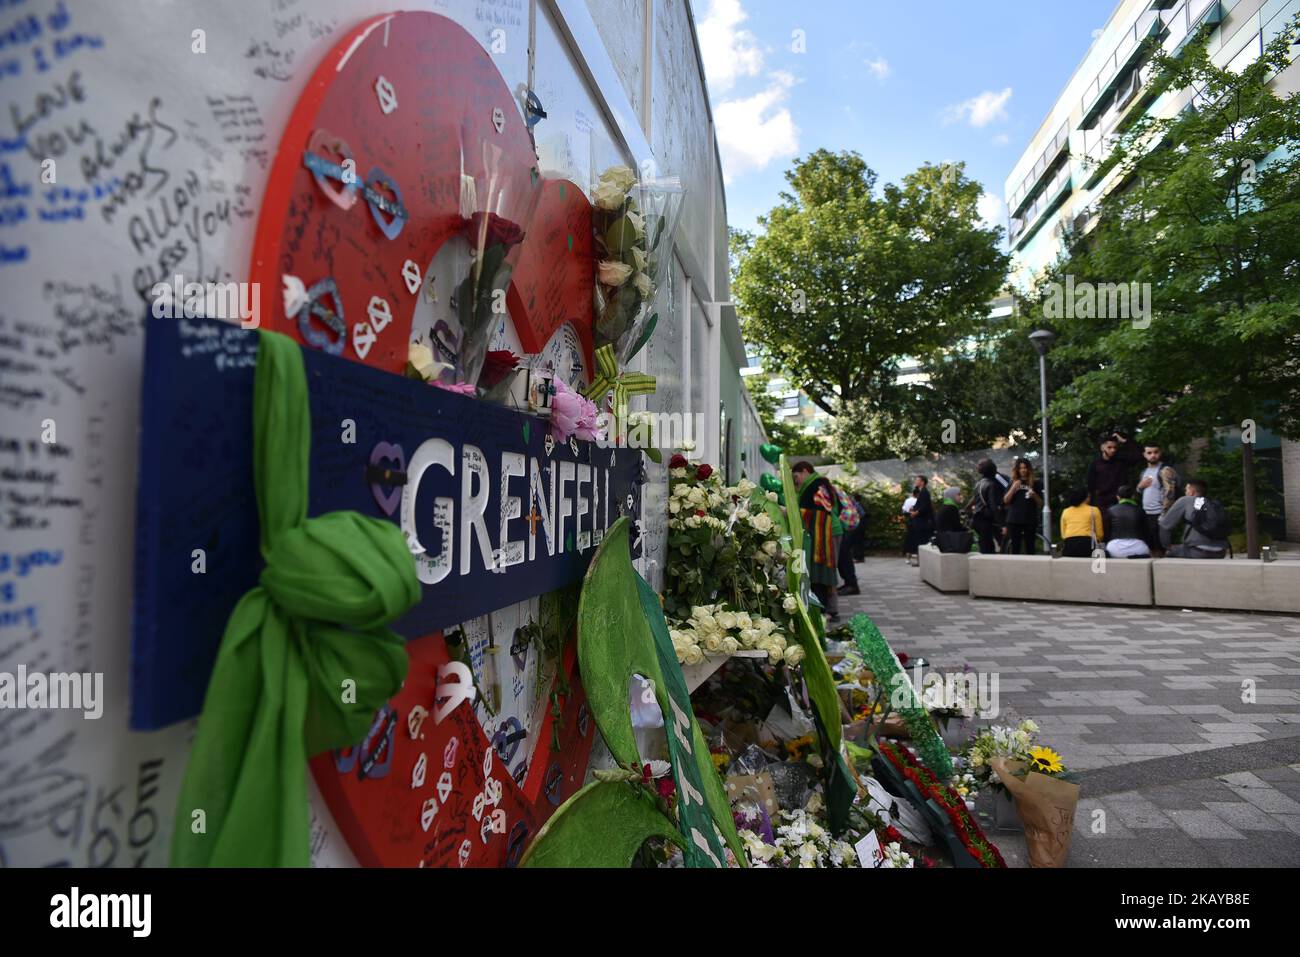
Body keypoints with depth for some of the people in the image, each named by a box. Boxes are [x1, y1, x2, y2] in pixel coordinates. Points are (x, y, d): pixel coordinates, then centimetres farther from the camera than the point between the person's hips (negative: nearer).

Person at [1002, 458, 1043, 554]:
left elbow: (1041, 504, 6)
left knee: (1030, 549, 1)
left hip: (1030, 521, -1)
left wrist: (1034, 496, -14)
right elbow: (1005, 501, 1)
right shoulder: (1013, 483, 10)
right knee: (1015, 549, 3)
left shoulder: (1035, 483, 6)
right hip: (1014, 521, 1)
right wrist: (1013, 488, -11)